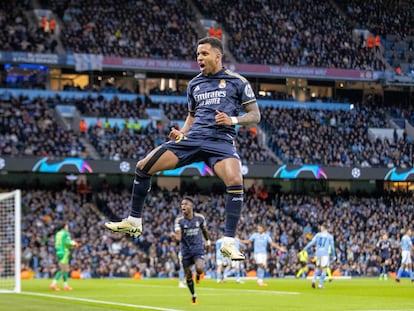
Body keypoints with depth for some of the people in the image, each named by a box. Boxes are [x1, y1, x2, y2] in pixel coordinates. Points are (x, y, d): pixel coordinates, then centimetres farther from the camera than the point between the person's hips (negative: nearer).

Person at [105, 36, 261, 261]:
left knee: (235, 181, -33)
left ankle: (228, 242, -24)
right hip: (192, 139, 5)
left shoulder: (237, 81, 4)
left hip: (220, 141, -5)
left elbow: (255, 115, 4)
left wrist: (233, 120, -14)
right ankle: (133, 222, 11)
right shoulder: (194, 84, 18)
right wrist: (182, 133, 11)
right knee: (143, 167, -4)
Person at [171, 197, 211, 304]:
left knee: (200, 268, -27)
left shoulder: (200, 218, -7)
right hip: (186, 251, 1)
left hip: (198, 248, -1)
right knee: (188, 276, 7)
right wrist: (175, 237, -44)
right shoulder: (179, 220, -12)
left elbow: (204, 229, 14)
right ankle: (193, 296, 31)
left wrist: (207, 240, 26)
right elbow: (179, 237, -22)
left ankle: (198, 274, 12)